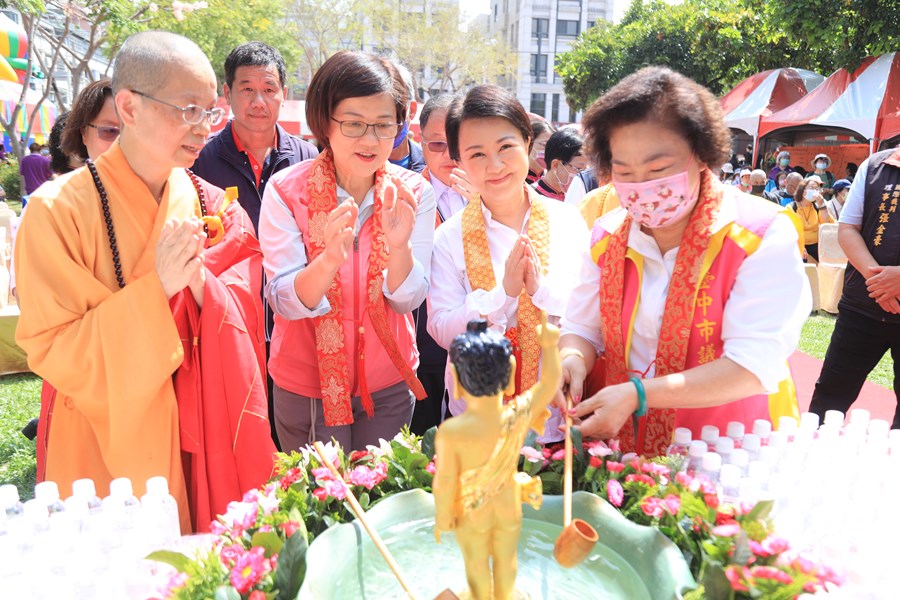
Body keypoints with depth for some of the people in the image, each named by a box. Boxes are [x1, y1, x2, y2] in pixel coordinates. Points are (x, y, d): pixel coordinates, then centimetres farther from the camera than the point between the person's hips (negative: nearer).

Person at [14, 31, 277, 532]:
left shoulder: (216, 209, 0)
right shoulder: (60, 210, -12)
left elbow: (243, 328, -1)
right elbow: (51, 349, -13)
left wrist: (200, 283, -21)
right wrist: (156, 288, -24)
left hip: (203, 443, 3)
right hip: (109, 445, -3)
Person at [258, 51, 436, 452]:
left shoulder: (413, 192, -9)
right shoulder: (286, 191, -14)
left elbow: (407, 299, -12)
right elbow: (283, 302, -19)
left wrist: (399, 245, -32)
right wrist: (330, 258, -38)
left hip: (388, 385, 2)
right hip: (305, 384, -2)